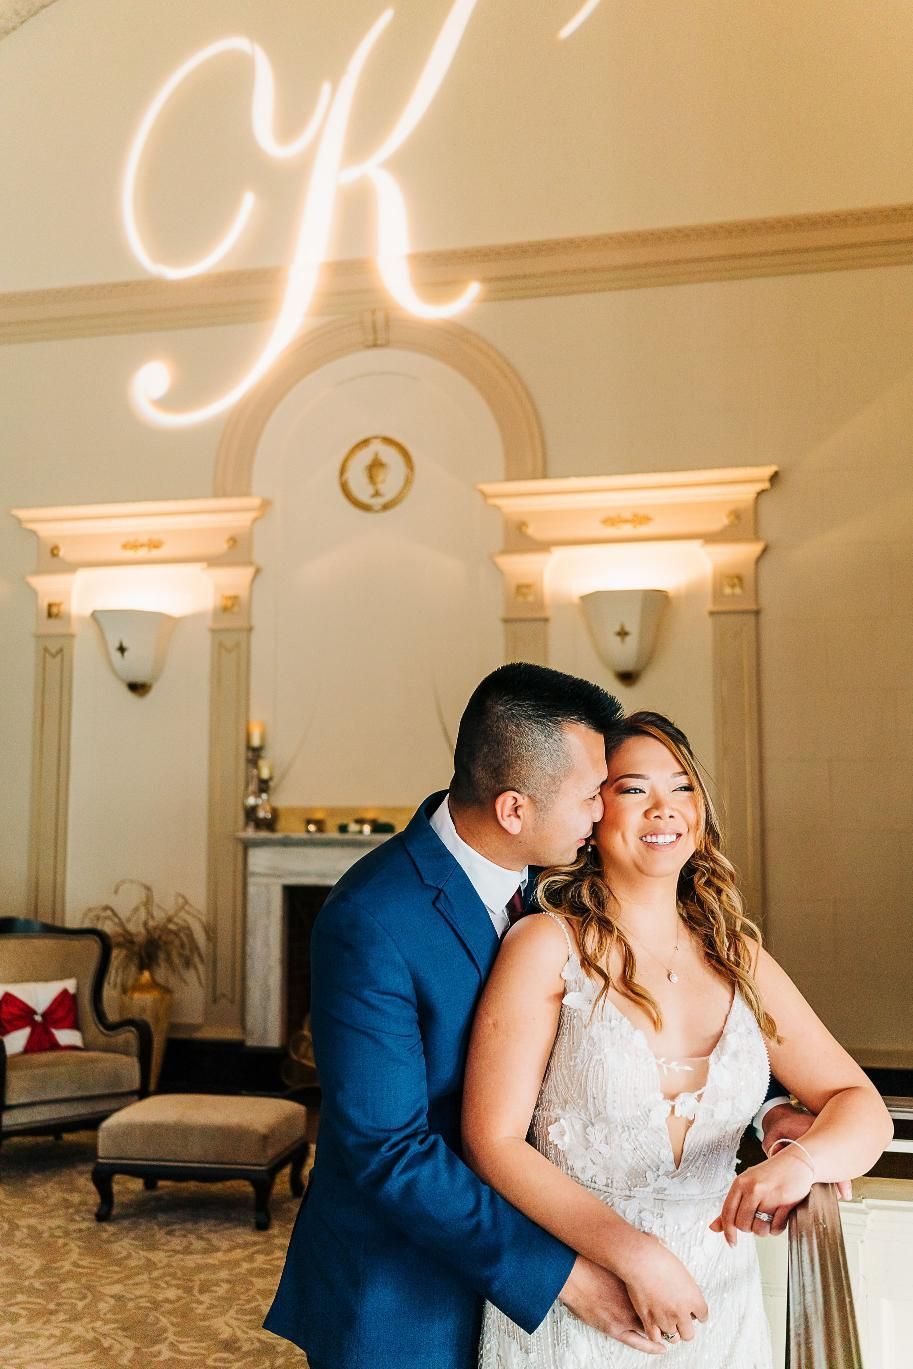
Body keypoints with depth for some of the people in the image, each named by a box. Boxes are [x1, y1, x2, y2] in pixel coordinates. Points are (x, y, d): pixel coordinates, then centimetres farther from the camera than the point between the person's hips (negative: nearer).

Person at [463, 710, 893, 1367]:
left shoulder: (739, 957, 0)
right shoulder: (548, 945, -13)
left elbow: (863, 1106, -1)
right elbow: (493, 1142, -15)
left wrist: (800, 1160, -21)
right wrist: (633, 1252, -22)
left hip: (717, 1300, 4)